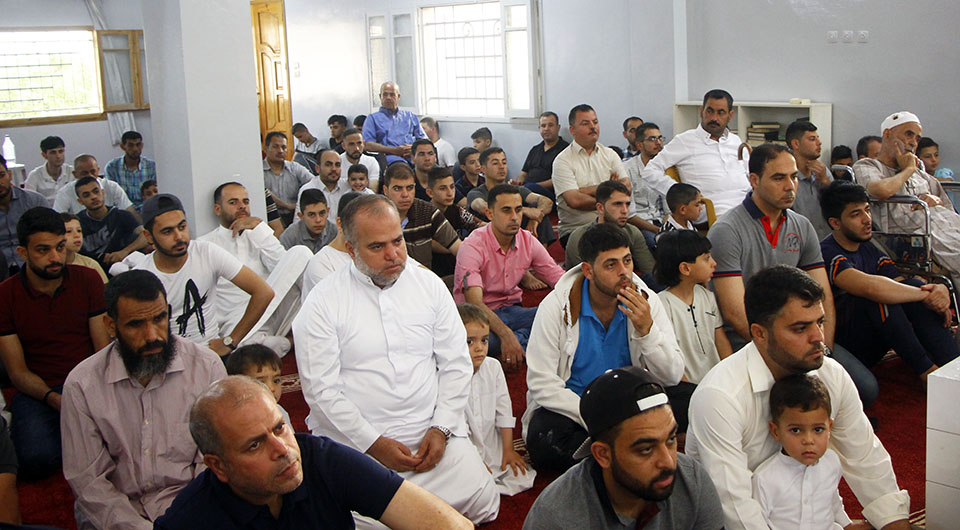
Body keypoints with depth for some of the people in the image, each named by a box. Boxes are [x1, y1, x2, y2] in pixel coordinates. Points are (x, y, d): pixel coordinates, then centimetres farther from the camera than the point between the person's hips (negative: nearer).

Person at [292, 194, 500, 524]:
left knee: (483, 505, -9)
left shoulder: (429, 285, 6)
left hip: (432, 433, 3)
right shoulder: (322, 303, -5)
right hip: (358, 443, -3)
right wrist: (374, 443, -13)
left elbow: (456, 364, 7)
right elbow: (321, 389, -8)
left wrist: (440, 429, -5)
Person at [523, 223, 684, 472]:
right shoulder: (557, 306, -14)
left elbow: (672, 377, -7)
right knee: (543, 441, -34)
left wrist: (647, 329, -24)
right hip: (571, 406, -2)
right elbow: (542, 385, -16)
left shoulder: (646, 301, -5)